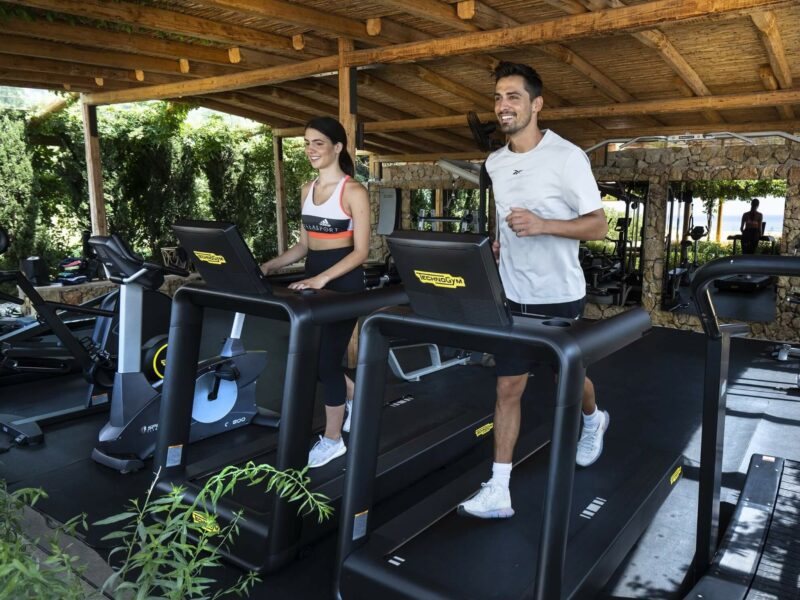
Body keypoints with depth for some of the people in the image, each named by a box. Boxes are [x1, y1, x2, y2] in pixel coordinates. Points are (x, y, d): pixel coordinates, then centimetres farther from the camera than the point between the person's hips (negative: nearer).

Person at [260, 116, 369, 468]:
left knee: (327, 359, -3)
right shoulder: (308, 190, 11)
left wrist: (322, 279, -28)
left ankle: (332, 439, 15)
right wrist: (272, 265, -1)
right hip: (313, 277, 7)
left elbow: (360, 251, -16)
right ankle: (355, 396, 38)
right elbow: (304, 244, 15)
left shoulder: (353, 191, -10)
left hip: (343, 280, -7)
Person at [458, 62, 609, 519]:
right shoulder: (494, 163, 6)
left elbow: (598, 225, -12)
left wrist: (543, 225, -27)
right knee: (508, 387, 1)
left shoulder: (568, 157, -12)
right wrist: (499, 244, 3)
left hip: (560, 296, -4)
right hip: (513, 297, 4)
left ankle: (594, 419, 52)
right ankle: (498, 491, 6)